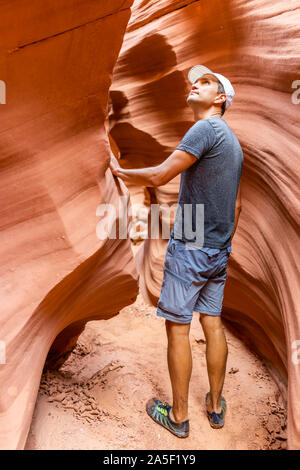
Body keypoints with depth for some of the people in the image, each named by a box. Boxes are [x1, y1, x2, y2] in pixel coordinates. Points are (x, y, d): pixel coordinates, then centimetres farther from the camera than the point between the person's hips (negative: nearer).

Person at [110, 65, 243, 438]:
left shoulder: (206, 129, -12)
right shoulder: (232, 141, 18)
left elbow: (159, 176, -17)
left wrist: (119, 172, -1)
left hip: (189, 249, -9)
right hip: (218, 252, 9)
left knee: (177, 327, 1)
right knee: (212, 323, 14)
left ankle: (178, 416, 16)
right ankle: (216, 406, 28)